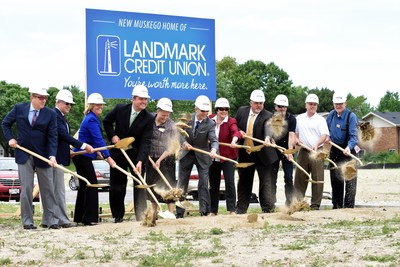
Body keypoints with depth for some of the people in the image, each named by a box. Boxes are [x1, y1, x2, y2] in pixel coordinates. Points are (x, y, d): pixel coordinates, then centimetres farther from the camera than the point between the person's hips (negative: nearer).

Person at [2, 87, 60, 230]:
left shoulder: (50, 114, -4)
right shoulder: (19, 108, -1)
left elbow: (52, 136, -8)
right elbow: (5, 123, 13)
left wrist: (52, 155, -21)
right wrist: (10, 138, -1)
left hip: (43, 156, 0)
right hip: (24, 155, 0)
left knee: (47, 189, 5)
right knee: (26, 189, 0)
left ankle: (51, 220, 11)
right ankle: (27, 221, 8)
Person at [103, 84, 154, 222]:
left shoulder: (149, 118, -14)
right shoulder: (120, 109, -9)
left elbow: (146, 142, -20)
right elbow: (106, 121, 9)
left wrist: (140, 161, -31)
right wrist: (112, 135, -6)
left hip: (136, 154, -1)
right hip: (118, 153, 1)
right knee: (117, 186, 7)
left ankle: (141, 215, 4)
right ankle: (118, 215, 19)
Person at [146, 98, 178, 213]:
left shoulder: (171, 125, -10)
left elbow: (172, 147, -10)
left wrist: (160, 160, -14)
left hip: (166, 159, -4)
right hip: (151, 158, 4)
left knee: (168, 185, -4)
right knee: (152, 185, 10)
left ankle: (171, 212, -1)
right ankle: (154, 212, 20)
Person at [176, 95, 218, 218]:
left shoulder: (210, 124, -14)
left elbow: (214, 140, -24)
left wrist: (213, 150, -46)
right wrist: (184, 142, -17)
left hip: (202, 156, -2)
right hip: (187, 154, 2)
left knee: (204, 183, -6)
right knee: (182, 183, 6)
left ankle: (204, 210, 0)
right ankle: (179, 212, 13)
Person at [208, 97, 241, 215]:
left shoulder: (231, 121, -6)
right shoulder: (210, 119, 3)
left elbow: (235, 131, -27)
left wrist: (234, 140, -47)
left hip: (227, 156, -3)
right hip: (213, 157, 4)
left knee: (230, 182, -11)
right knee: (213, 183, 9)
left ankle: (232, 209, -8)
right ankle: (213, 210, 18)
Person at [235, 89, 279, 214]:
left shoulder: (268, 116, -9)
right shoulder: (242, 111, 5)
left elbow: (269, 128, -29)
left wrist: (267, 138, -50)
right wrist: (239, 132, -6)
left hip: (262, 154, -4)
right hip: (244, 153, 4)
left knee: (265, 182, -5)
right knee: (244, 182, 14)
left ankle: (268, 209, -2)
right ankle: (240, 209, 23)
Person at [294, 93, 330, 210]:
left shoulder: (320, 119, 1)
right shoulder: (299, 118, 13)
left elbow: (325, 135, -10)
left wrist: (317, 145, -26)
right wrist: (296, 139, 3)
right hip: (303, 151, 3)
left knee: (317, 179, -3)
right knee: (299, 177, 2)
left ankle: (315, 204, 2)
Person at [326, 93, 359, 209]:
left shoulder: (351, 116, -13)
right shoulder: (331, 115, 5)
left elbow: (353, 136, -19)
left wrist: (349, 147, -35)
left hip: (348, 151, -6)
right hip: (334, 150, 6)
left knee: (350, 179, -7)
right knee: (335, 179, 11)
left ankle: (349, 206, -4)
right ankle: (336, 205, 20)